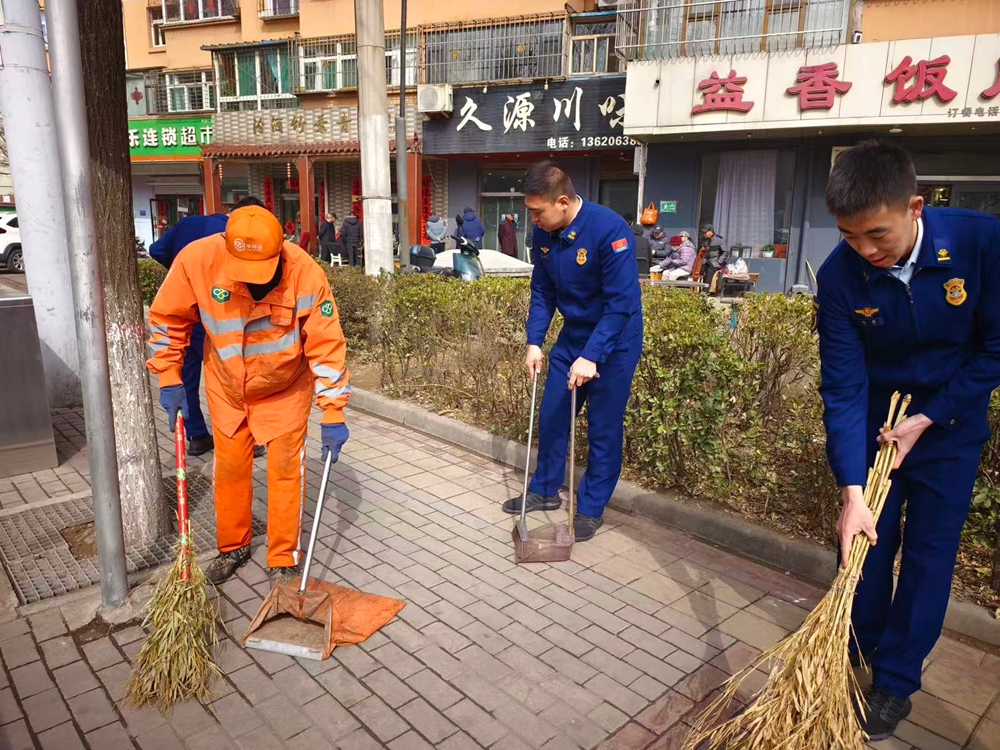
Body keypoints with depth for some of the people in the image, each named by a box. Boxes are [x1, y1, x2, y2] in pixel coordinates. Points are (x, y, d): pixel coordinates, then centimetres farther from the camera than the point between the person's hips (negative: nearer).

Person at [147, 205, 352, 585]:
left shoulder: (306, 274, -31)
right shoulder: (197, 260, -26)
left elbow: (327, 346, -24)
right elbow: (167, 319, -8)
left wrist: (333, 414, -24)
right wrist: (169, 379, -8)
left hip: (285, 390, -2)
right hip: (226, 387, 2)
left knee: (285, 471, 1)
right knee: (229, 468, 13)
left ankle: (284, 561, 18)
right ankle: (233, 547, 35)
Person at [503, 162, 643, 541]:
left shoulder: (610, 229, -27)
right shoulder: (543, 234, -7)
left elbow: (622, 302, -28)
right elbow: (543, 292, 4)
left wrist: (591, 356, -31)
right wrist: (534, 342, -6)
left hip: (613, 341, -6)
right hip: (571, 335, 6)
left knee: (604, 428, 3)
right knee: (551, 415, 11)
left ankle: (592, 509, 18)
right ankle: (545, 490, 29)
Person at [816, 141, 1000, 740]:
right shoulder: (838, 277, -22)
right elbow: (843, 387, -22)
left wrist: (926, 420, -17)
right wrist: (852, 491, -27)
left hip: (950, 424, 0)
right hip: (873, 422, 1)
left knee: (929, 555, 4)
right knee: (865, 541, 9)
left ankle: (897, 681, 21)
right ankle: (860, 656, 33)